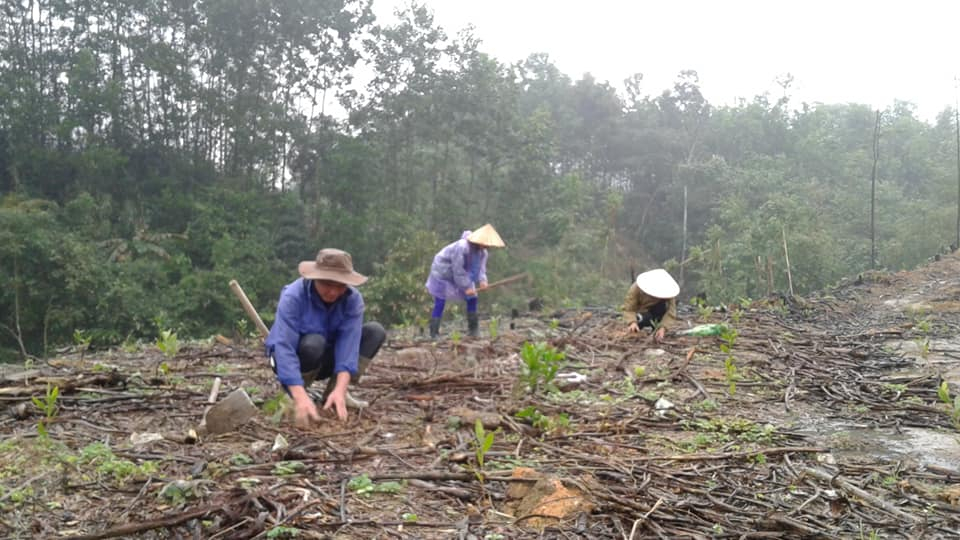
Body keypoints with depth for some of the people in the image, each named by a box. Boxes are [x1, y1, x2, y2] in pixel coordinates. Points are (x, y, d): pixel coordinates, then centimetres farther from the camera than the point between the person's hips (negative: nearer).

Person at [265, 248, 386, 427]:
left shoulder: (353, 299, -19)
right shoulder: (293, 296, -29)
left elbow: (348, 343, -28)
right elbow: (284, 347, -37)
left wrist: (339, 389, -43)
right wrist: (300, 396, -50)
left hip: (325, 359, 4)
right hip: (292, 359, -4)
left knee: (375, 332, -15)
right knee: (313, 343, -38)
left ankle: (333, 392, -10)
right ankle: (293, 396, -11)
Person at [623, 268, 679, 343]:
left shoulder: (668, 291, -27)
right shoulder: (636, 289, -29)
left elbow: (671, 313, -31)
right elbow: (628, 308, -29)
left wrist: (663, 328, -48)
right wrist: (633, 322, -49)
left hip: (657, 313, 1)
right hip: (642, 312, -1)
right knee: (645, 318, -37)